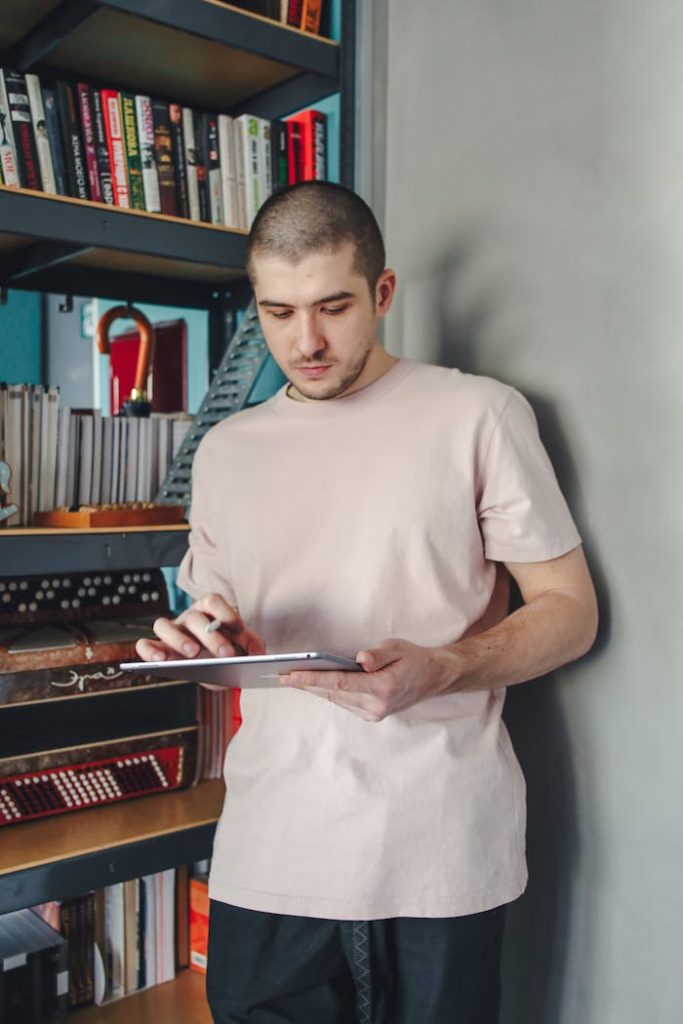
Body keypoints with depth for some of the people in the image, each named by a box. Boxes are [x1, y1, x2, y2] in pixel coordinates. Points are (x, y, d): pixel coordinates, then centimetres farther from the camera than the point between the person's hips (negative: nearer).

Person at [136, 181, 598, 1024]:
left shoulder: (480, 414, -2)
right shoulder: (224, 451, 11)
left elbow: (570, 611, -2)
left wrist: (437, 670, -19)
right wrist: (197, 642, -6)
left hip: (439, 857, -3)